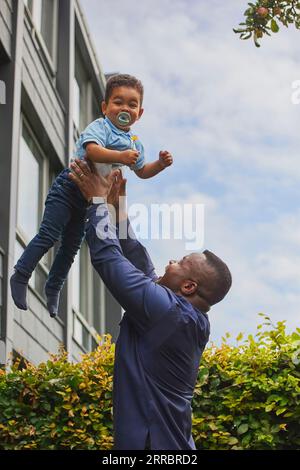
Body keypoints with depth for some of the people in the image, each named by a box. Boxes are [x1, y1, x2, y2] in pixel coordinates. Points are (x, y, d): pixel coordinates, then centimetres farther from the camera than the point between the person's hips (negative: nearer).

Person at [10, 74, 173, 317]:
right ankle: (20, 277, 1)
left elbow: (142, 171, 20)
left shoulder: (135, 142, 7)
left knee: (72, 244, 13)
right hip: (70, 187, -7)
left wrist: (161, 164, 3)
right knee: (48, 235, -10)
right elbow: (91, 151, -36)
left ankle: (53, 288, 26)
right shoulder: (100, 127, -16)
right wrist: (121, 156, -45)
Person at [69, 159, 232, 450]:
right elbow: (141, 265, 10)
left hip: (151, 442, -8)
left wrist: (97, 200, -5)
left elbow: (107, 256, -17)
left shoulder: (165, 309, -21)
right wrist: (116, 208, 11)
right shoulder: (192, 317, 3)